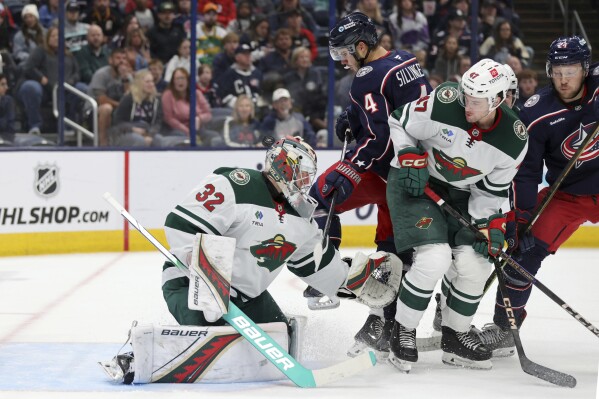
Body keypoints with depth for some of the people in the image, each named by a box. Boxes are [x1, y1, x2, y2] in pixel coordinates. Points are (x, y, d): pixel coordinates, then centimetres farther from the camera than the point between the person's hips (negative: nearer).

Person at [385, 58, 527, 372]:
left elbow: (492, 191, -2)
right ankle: (402, 333, -3)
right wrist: (410, 159, -19)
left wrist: (491, 224, -13)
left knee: (475, 261, -7)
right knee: (435, 258, -22)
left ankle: (454, 337, 16)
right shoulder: (444, 103, -26)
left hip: (461, 193, 4)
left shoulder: (514, 142, -15)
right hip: (414, 183, -4)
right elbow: (399, 122, -8)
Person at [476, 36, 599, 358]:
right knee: (526, 249, -10)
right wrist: (521, 220, -19)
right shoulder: (536, 114, -16)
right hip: (566, 195, 0)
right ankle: (504, 326, 3)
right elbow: (524, 173, -13)